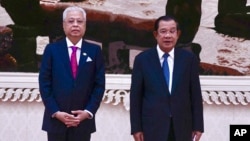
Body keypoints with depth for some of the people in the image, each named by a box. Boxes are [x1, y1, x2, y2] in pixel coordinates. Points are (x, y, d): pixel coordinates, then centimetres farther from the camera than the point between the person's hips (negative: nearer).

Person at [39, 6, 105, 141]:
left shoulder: (95, 50, 5)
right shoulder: (52, 49, 3)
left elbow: (99, 85, 2)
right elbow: (44, 84, 0)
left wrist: (88, 112, -8)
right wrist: (56, 112, -10)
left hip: (83, 120, 1)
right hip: (56, 119, 0)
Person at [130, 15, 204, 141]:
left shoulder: (189, 58, 2)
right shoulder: (142, 59, -1)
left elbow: (195, 94, 4)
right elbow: (135, 96, 0)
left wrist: (198, 126, 2)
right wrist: (136, 128, -3)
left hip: (182, 127, 2)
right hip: (152, 127, -1)